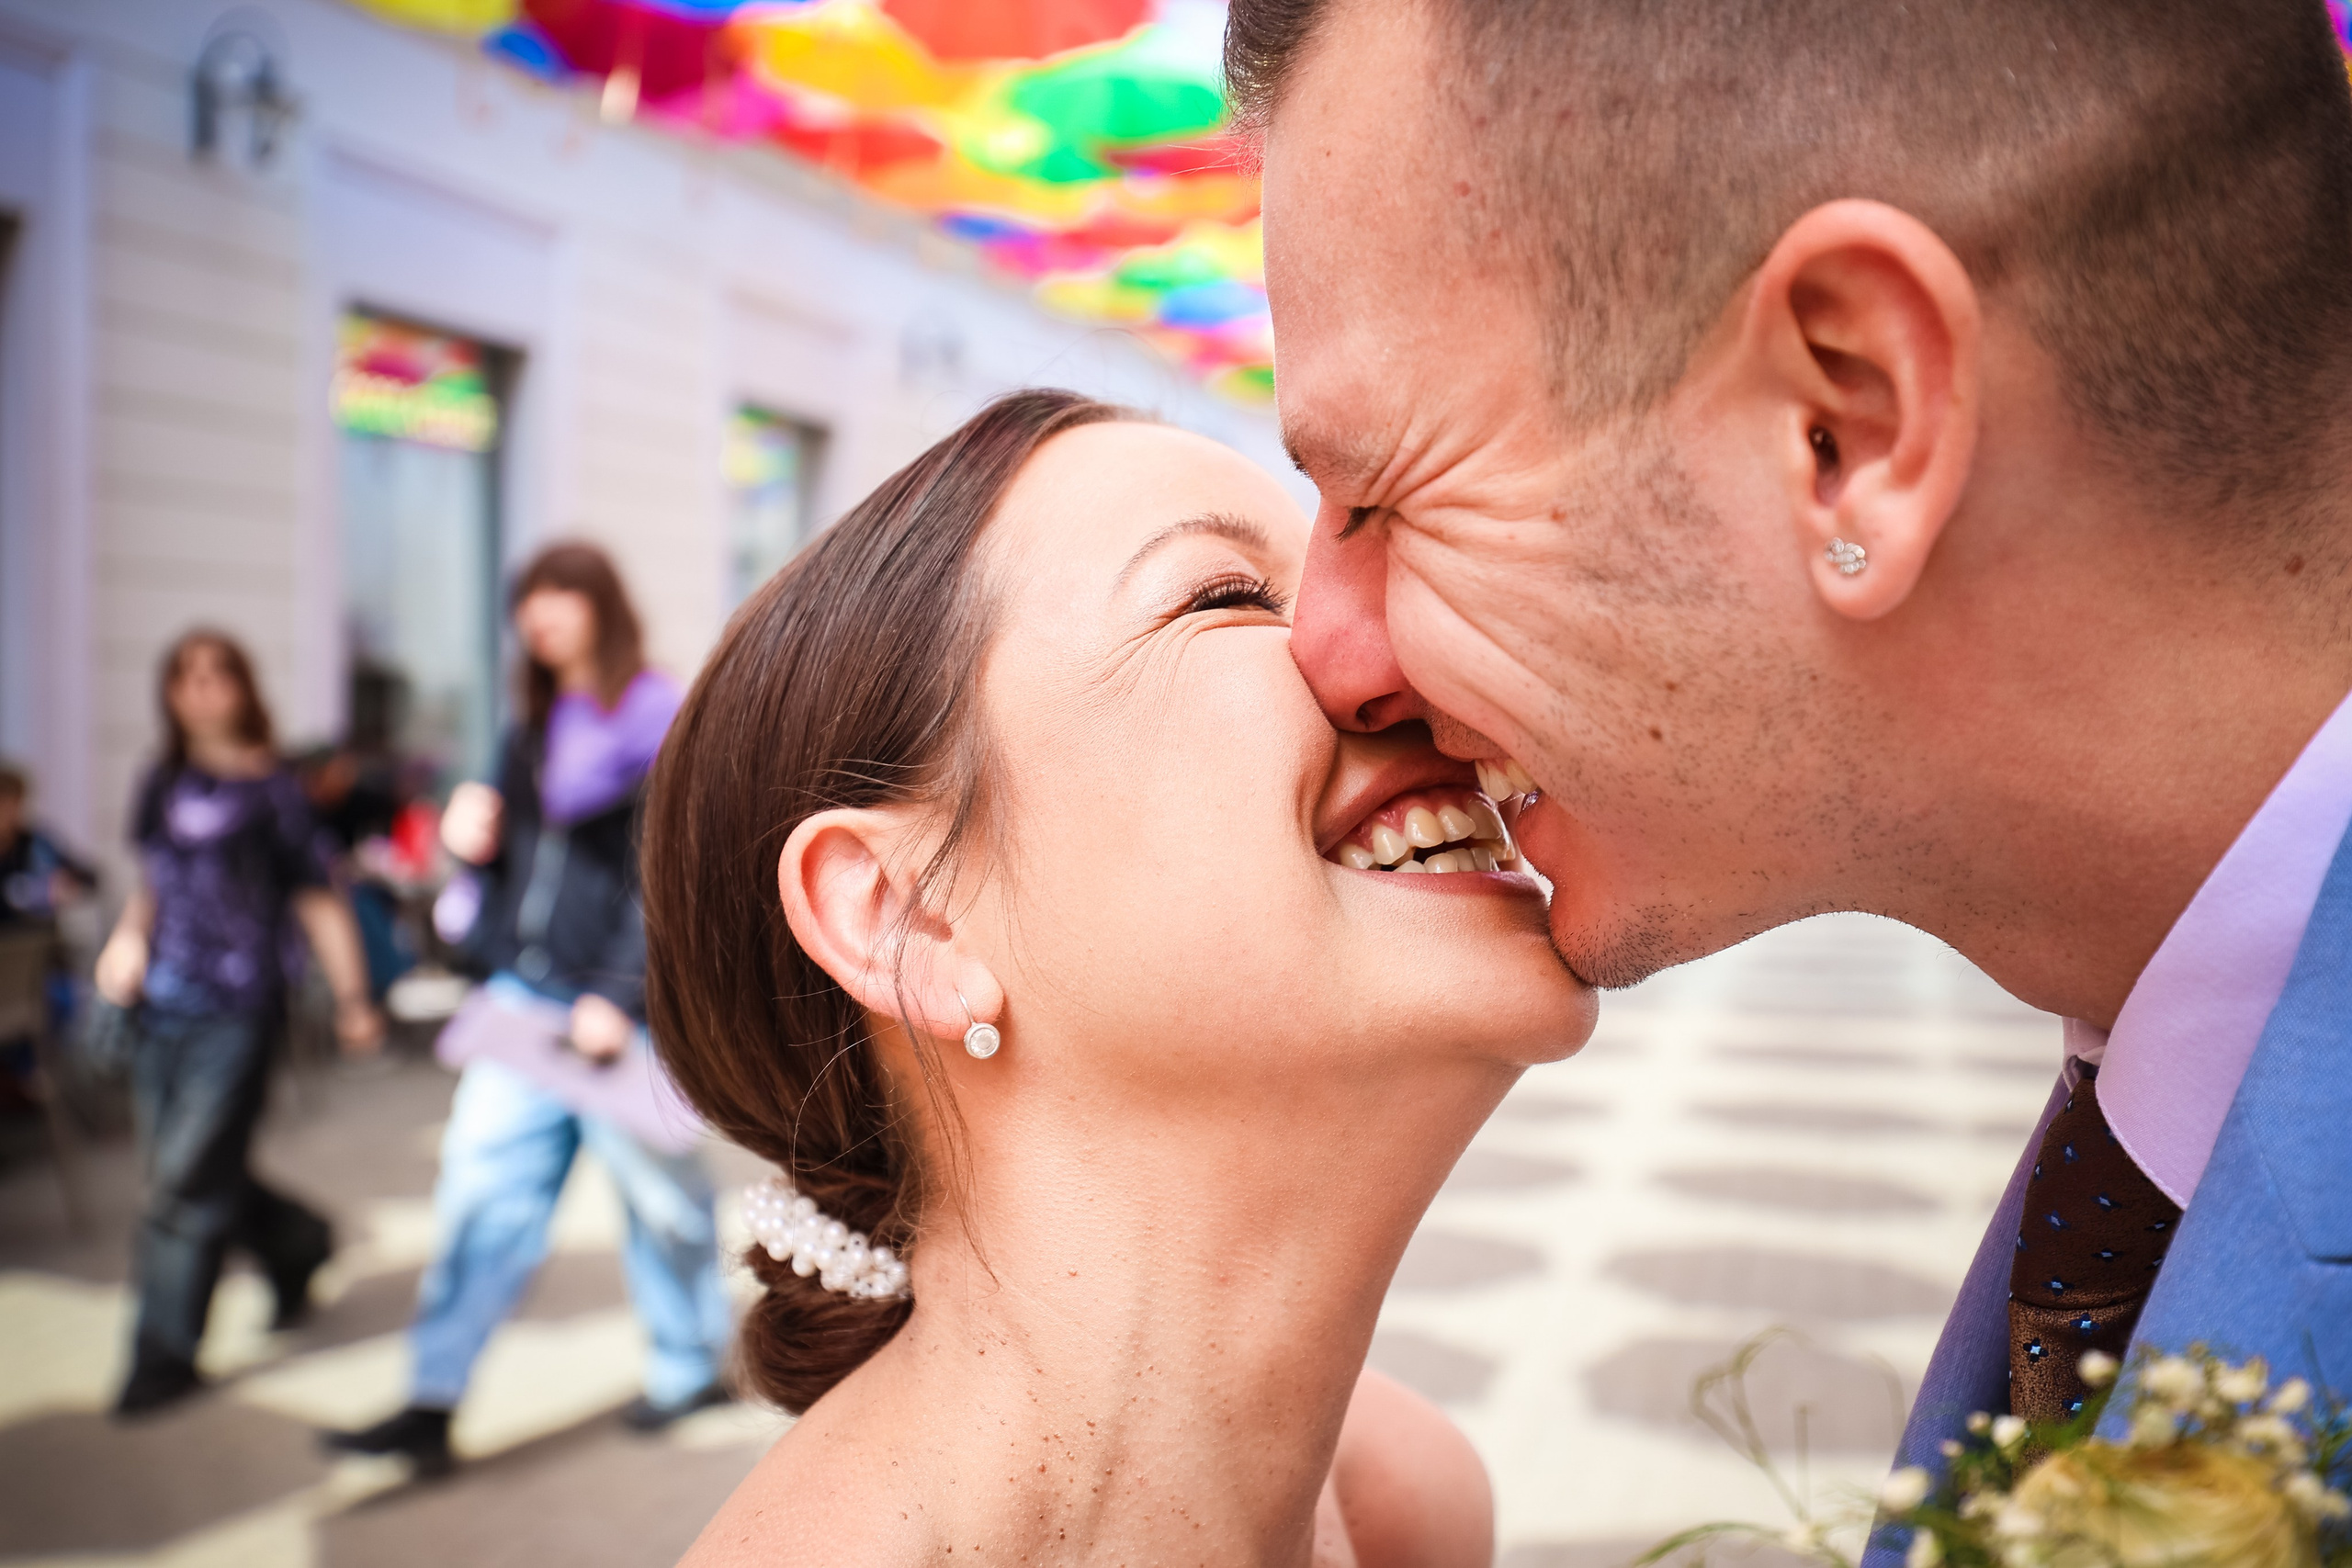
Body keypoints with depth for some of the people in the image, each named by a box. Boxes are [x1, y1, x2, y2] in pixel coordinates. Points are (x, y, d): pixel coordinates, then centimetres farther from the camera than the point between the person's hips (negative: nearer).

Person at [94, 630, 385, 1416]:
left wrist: (353, 1001, 1)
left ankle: (166, 1354, 7)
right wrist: (128, 936, 2)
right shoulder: (163, 784, 10)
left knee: (188, 1182, -6)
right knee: (175, 1169, 12)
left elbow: (318, 902, 0)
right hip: (161, 1009, 6)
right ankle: (297, 1244, 37)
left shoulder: (271, 790, -4)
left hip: (238, 1010, -6)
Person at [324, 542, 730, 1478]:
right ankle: (433, 1405, 6)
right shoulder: (537, 728, 14)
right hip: (525, 994, 7)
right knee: (482, 1182, 2)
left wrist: (620, 997, -19)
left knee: (658, 1189, 7)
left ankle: (690, 1368, 28)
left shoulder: (660, 722, -10)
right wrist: (470, 835, 1)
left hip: (621, 1007, -7)